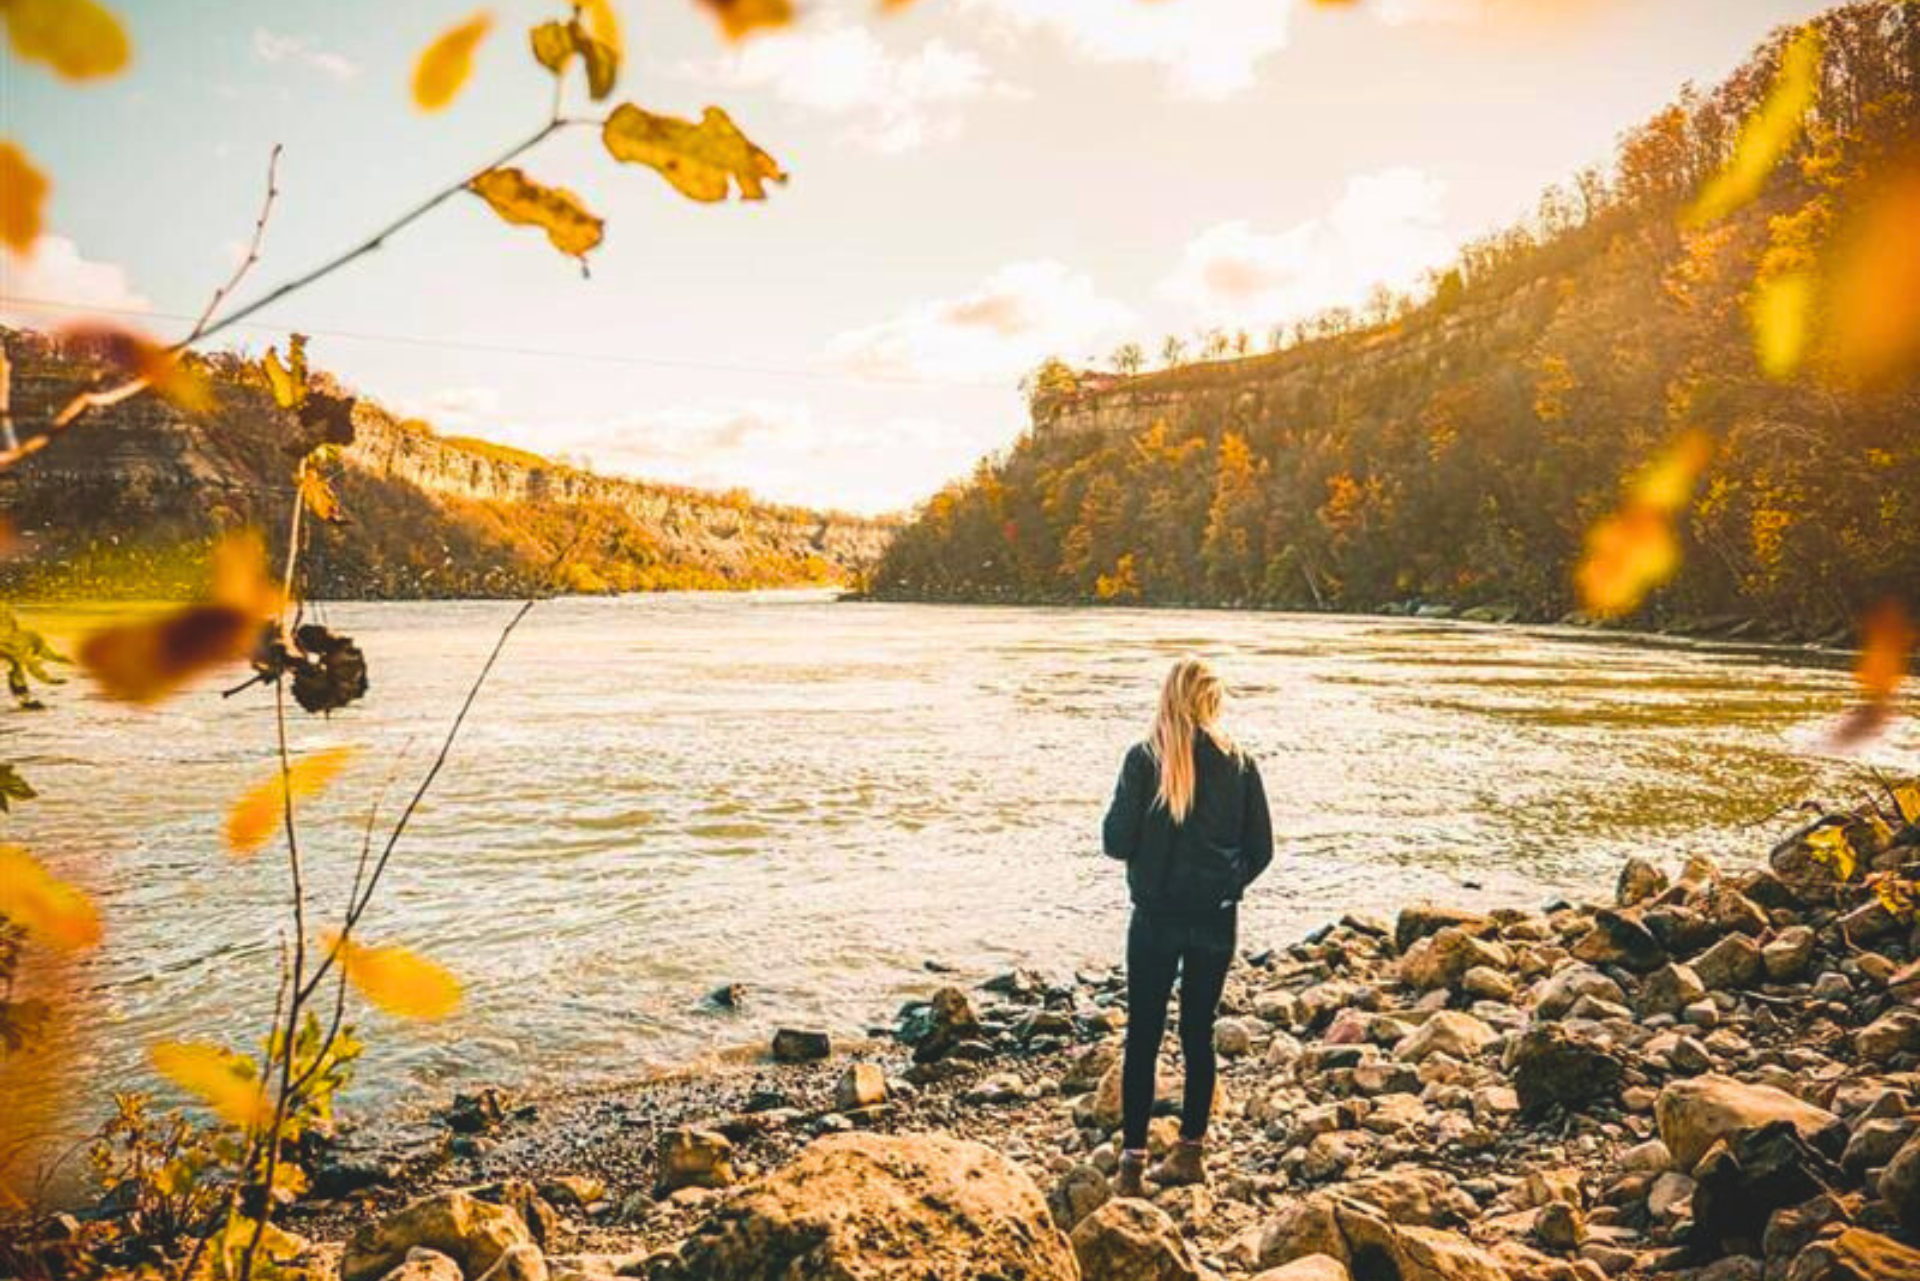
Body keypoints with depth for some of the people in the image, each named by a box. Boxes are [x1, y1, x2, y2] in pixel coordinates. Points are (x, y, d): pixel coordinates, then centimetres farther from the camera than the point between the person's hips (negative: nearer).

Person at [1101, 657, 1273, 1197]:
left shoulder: (1144, 759, -11)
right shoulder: (1239, 764, -2)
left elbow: (1116, 841, -11)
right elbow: (1261, 849, 1)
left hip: (1156, 918, -3)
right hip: (1216, 920, 3)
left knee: (1143, 1036, 5)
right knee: (1198, 1032, 15)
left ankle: (1133, 1162, 6)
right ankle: (1190, 1153, 25)